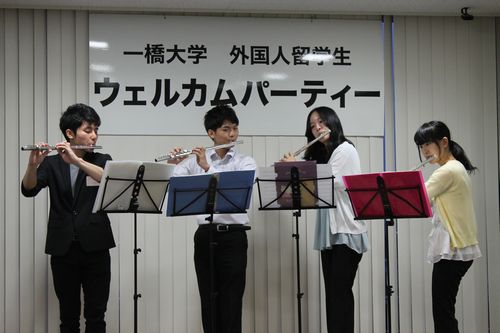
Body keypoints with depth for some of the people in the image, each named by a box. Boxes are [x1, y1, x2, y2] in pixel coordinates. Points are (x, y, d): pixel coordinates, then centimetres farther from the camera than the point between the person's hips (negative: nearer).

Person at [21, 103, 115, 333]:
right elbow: (29, 190, -8)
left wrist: (76, 160, -26)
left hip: (95, 247, 0)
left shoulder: (102, 160, 7)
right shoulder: (51, 163, 7)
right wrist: (33, 164, -28)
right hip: (62, 249, 1)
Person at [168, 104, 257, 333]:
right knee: (208, 301, 7)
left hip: (233, 236, -2)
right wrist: (173, 165, -15)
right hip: (205, 235, 2)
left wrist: (208, 168, -22)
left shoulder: (245, 162, 3)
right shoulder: (196, 160, 9)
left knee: (231, 302, -2)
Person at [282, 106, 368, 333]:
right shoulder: (321, 154, 18)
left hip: (347, 231, -8)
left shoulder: (345, 149, -6)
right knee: (332, 292, 7)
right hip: (329, 232, 8)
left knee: (340, 290, -10)